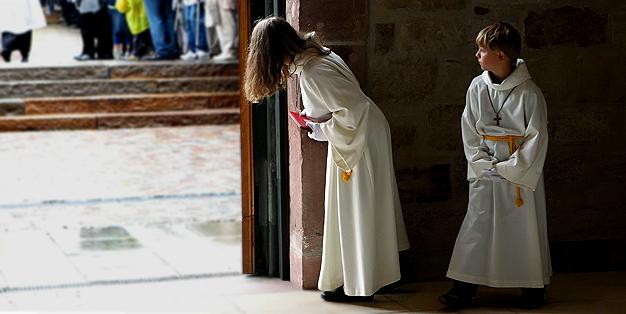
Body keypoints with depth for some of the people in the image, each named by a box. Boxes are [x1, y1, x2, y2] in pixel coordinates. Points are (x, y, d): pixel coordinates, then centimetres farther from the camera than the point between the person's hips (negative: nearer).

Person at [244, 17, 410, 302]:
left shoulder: (312, 72, -26)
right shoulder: (316, 54, 3)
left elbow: (351, 110, -28)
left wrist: (318, 129, -14)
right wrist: (315, 118, 3)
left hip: (359, 136, -10)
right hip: (359, 132, 10)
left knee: (355, 208, 0)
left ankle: (358, 285, 11)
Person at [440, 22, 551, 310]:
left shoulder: (529, 92, -13)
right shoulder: (477, 87, -1)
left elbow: (537, 137, -11)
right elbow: (469, 131, 5)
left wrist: (508, 169, -12)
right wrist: (483, 164, -6)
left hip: (521, 169, -3)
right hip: (486, 168, 3)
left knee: (526, 225, 5)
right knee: (477, 223, 2)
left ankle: (533, 286, 20)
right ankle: (464, 286, 6)